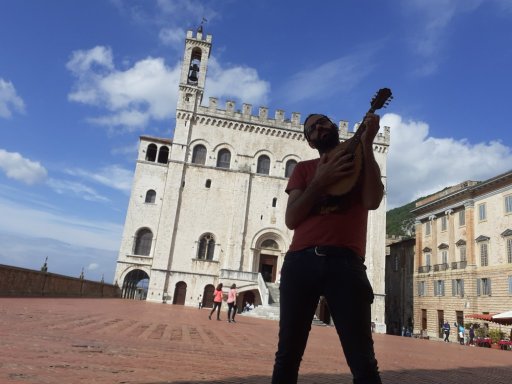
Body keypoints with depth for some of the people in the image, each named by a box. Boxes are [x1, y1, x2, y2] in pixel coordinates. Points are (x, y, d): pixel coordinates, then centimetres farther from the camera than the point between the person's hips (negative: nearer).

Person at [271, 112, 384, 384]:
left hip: (345, 262, -1)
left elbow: (372, 201, -5)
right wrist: (320, 182, -4)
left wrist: (367, 143, -3)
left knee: (363, 361, -5)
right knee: (287, 356, 8)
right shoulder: (303, 169, 19)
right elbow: (291, 219, 6)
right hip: (300, 261, 2)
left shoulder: (362, 162, 17)